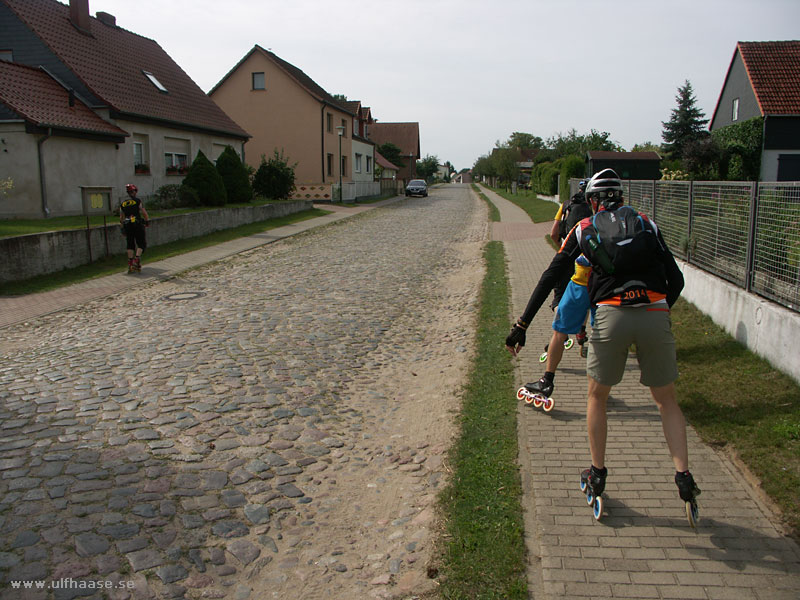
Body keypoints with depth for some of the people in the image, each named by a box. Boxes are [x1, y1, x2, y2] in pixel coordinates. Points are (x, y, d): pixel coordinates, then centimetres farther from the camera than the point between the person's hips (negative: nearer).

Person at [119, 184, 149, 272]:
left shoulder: (122, 203, 11)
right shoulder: (137, 201, -4)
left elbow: (121, 217, 13)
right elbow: (144, 213, -7)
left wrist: (123, 226, 22)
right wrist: (147, 221, 7)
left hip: (127, 226, 5)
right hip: (137, 225, -5)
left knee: (130, 244, 10)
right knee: (141, 244, 3)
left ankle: (130, 264, 6)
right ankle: (136, 261, -12)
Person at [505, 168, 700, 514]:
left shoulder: (584, 229, 17)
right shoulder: (647, 225, 19)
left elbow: (549, 279, 10)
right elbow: (676, 280, 14)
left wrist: (522, 325, 10)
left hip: (611, 316, -1)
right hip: (655, 314, 2)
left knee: (597, 397, 20)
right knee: (666, 401, 20)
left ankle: (597, 474, 27)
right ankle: (683, 477, 13)